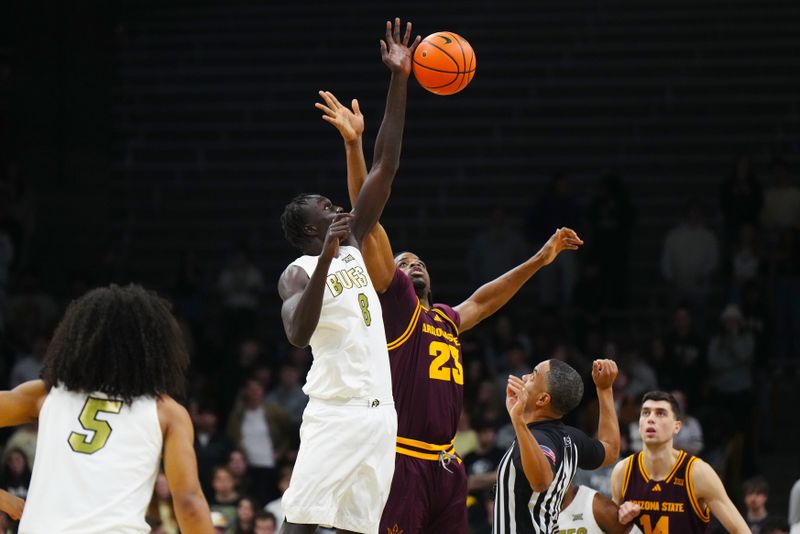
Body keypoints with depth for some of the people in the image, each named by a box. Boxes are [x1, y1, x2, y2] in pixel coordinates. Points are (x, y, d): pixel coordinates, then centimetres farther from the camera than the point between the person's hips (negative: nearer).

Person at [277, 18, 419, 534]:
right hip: (335, 413, -7)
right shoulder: (298, 273, -4)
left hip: (380, 411, 7)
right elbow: (298, 333, -24)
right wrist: (327, 256, -30)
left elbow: (385, 168, 11)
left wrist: (400, 81, 5)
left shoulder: (354, 245, 15)